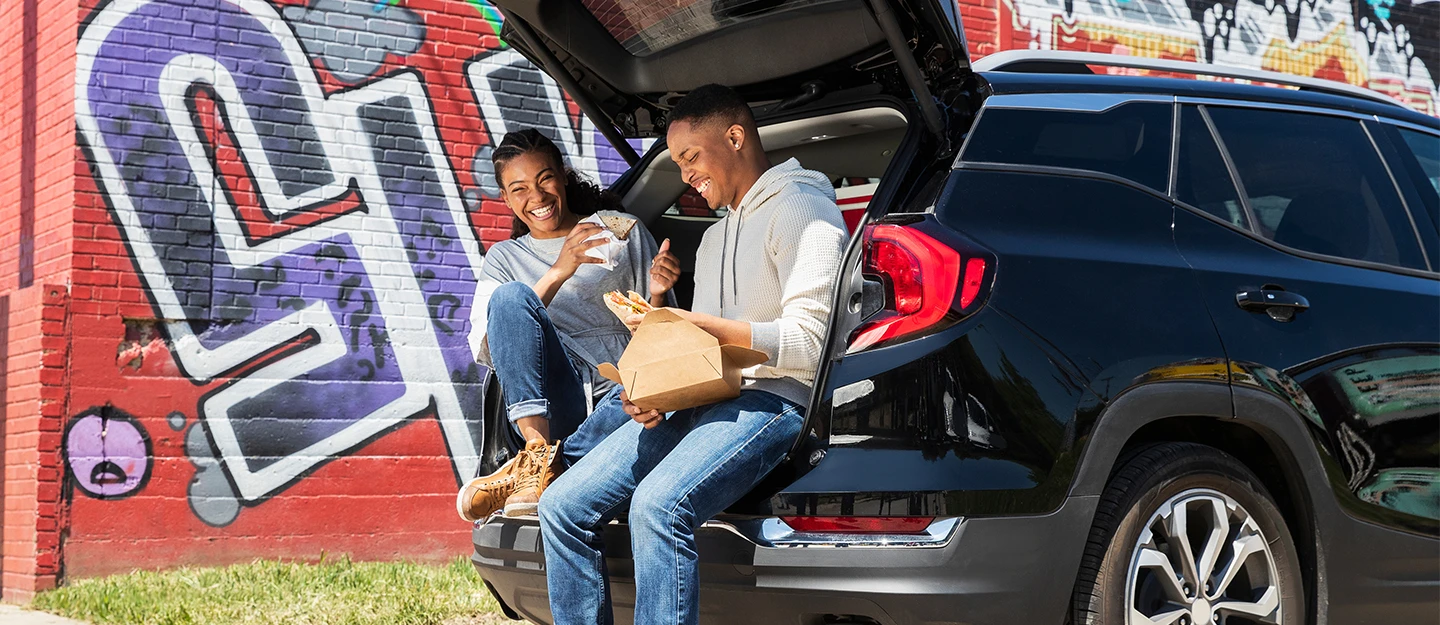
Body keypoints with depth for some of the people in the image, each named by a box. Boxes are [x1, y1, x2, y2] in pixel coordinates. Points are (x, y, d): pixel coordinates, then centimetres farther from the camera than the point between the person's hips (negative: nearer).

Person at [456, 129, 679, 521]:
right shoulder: (504, 259, 19)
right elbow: (486, 349, -1)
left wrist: (657, 297, -8)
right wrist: (557, 273, -12)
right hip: (551, 408, 1)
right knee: (511, 296, -26)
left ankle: (535, 466, -30)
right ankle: (540, 451, -36)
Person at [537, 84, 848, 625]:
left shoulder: (803, 211, -2)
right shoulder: (714, 239, 27)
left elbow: (808, 344, -12)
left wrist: (693, 323, -13)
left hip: (774, 400, -9)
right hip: (703, 401, 9)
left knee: (658, 507, -34)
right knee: (561, 507, -6)